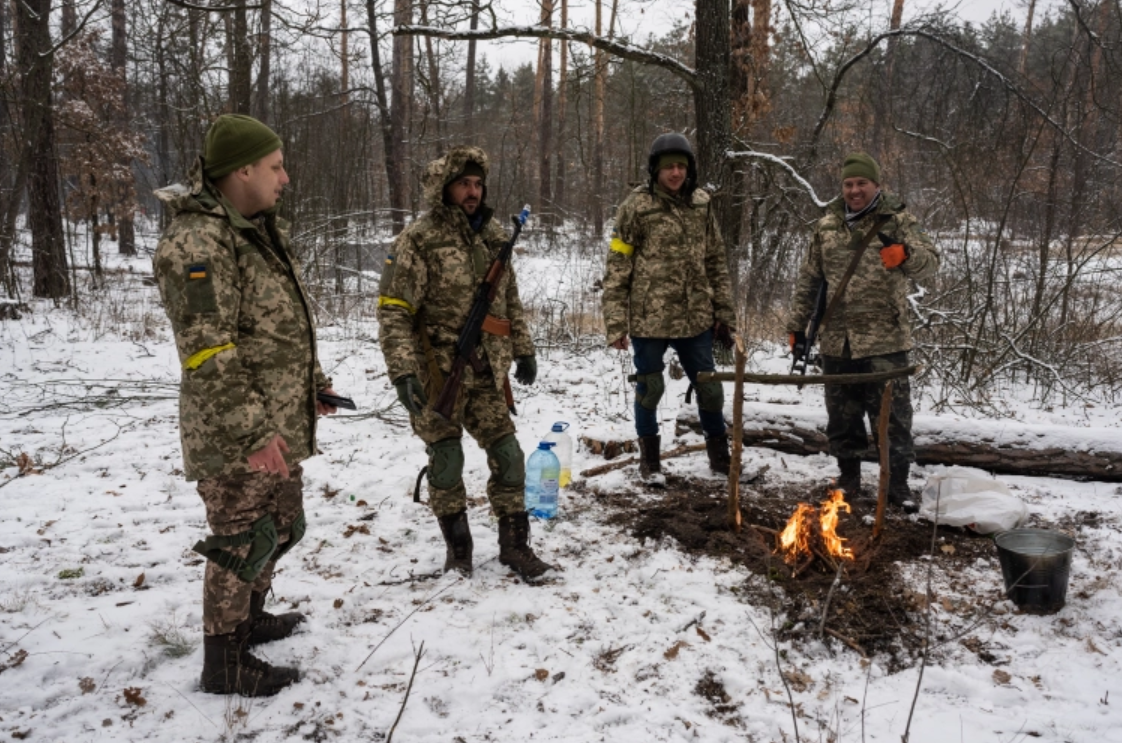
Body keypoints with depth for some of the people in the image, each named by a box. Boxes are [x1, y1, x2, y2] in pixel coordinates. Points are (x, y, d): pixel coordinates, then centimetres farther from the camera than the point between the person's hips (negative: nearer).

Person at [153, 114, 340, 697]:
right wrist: (253, 434, -24)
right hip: (234, 436, -10)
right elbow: (208, 358, -24)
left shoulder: (264, 232, 11)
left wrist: (315, 384, 22)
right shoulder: (195, 244, -20)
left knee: (282, 526, 22)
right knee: (241, 539, 3)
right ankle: (224, 662, 20)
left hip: (281, 425, 10)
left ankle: (248, 616, 43)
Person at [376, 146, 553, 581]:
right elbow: (393, 310, -14)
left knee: (508, 455, 5)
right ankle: (457, 547, 24)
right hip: (437, 374, -5)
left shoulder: (493, 236, 10)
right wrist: (403, 371, -21)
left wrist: (523, 350, 17)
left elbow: (510, 300, 20)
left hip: (485, 374, 5)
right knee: (447, 460, 5)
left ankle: (514, 544, 20)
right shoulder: (419, 240, -10)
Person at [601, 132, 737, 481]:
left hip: (695, 318, 4)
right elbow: (617, 268, -7)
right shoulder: (636, 206, -7)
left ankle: (720, 455, 31)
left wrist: (725, 314, 10)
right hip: (648, 318, -3)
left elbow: (716, 263, 12)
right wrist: (615, 323, -11)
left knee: (709, 387, 12)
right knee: (649, 389, 9)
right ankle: (649, 460, 27)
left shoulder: (701, 204, 6)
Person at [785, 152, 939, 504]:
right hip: (836, 340, 4)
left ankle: (897, 485, 10)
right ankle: (848, 477, 27)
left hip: (884, 341, -4)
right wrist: (796, 324, 12)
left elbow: (930, 262, -12)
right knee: (842, 414, 13)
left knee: (891, 415, -1)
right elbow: (808, 278, 15)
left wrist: (905, 255, -34)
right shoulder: (827, 225, 10)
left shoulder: (897, 220, -1)